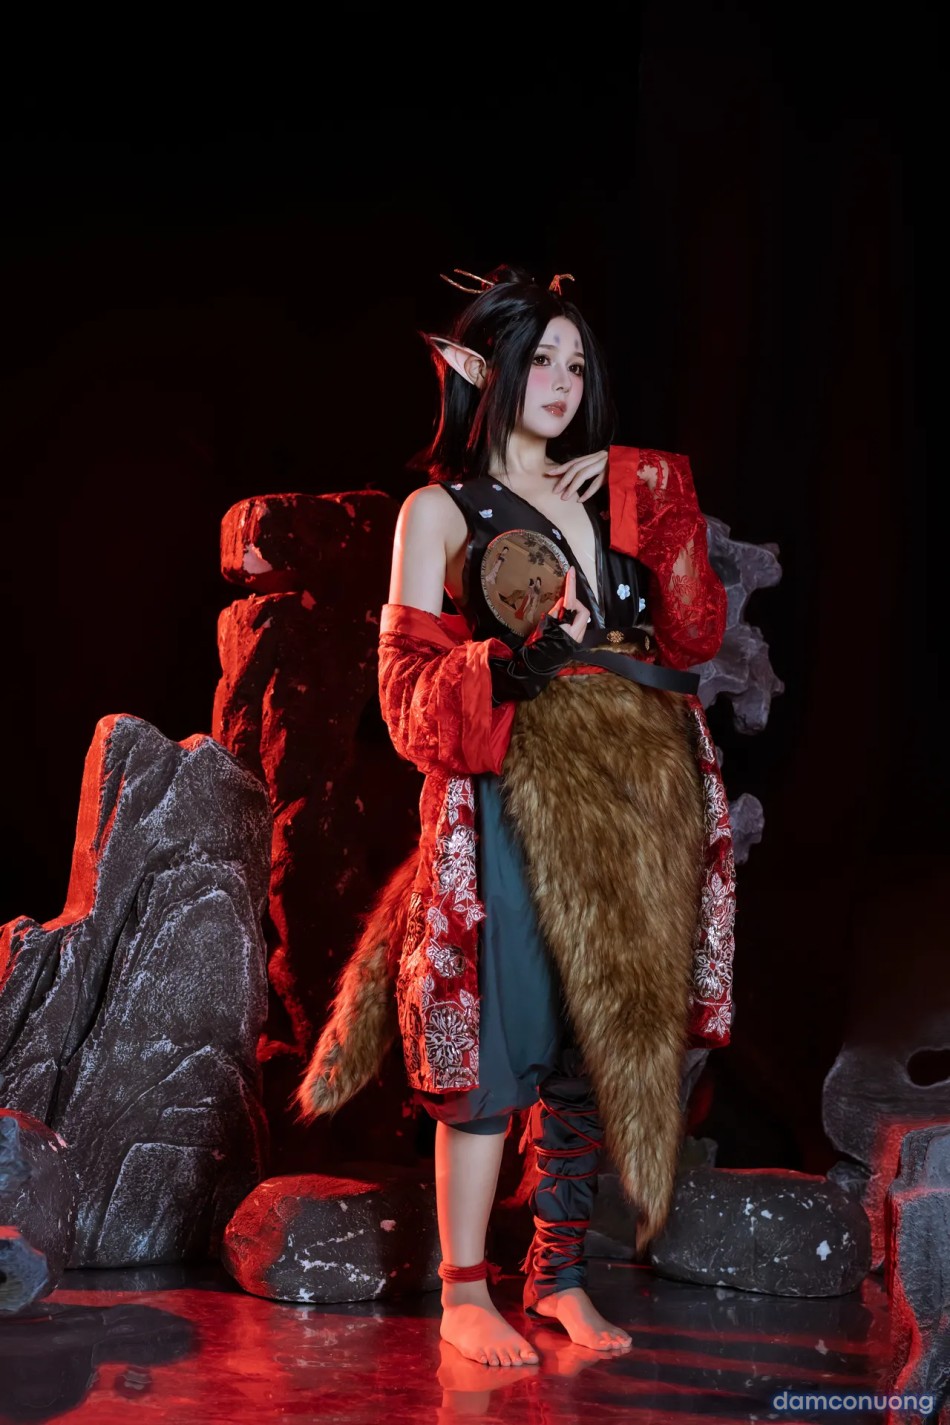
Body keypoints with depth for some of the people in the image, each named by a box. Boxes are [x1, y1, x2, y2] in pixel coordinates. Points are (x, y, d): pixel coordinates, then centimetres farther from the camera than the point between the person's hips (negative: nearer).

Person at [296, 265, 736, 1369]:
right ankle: (464, 1291, 2)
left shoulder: (624, 489, 17)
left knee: (607, 1029, 5)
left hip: (643, 786, 5)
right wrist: (522, 655, -19)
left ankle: (559, 1275, 16)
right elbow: (410, 682, -4)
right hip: (516, 790, -4)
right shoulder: (441, 510, 5)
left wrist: (655, 515, 2)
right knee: (506, 1031, -8)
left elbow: (697, 636, 11)